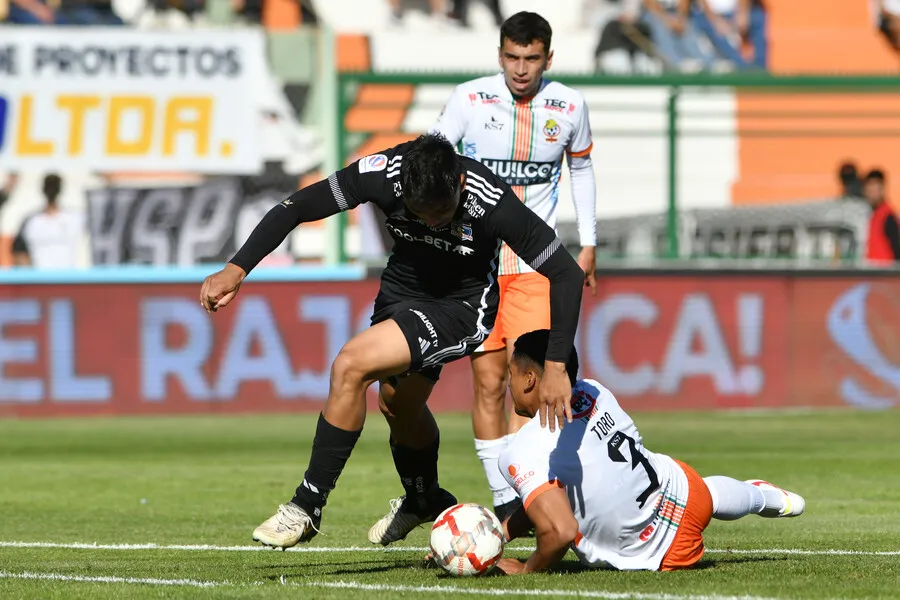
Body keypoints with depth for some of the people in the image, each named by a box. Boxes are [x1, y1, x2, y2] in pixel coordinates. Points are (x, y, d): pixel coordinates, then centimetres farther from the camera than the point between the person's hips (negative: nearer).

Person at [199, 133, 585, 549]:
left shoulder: (491, 203, -33)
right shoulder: (383, 173, -26)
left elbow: (566, 274, -24)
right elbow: (294, 209, -17)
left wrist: (556, 366, -29)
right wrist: (236, 269, -26)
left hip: (462, 307, -6)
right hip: (401, 292, 6)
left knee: (350, 366, -23)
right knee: (397, 403, 24)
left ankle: (307, 507, -11)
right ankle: (424, 500, 56)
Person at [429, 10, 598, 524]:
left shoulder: (569, 106, 0)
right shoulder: (470, 99, -6)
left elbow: (581, 168, 17)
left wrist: (589, 244, 16)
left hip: (535, 264, 0)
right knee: (489, 382, 0)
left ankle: (524, 485, -15)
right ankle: (503, 499, 7)